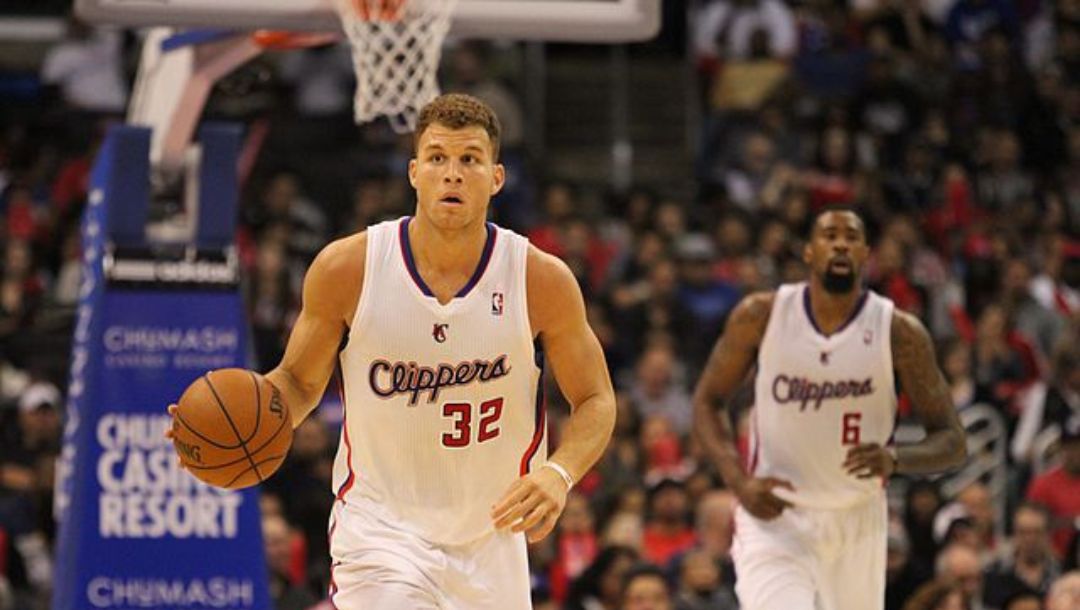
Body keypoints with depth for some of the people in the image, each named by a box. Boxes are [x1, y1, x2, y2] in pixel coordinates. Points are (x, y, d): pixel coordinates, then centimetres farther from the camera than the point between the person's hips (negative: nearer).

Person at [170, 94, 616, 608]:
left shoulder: (542, 280, -9)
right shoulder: (347, 267, -10)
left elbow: (596, 401, 1)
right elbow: (299, 380, 5)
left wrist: (559, 474, -19)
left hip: (490, 539, 2)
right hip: (379, 527, -2)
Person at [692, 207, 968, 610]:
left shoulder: (899, 333, -8)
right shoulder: (761, 316, -7)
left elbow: (952, 442, -6)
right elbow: (706, 401, 3)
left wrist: (895, 459, -28)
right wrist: (739, 481, -13)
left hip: (857, 522, 2)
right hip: (773, 517, -2)